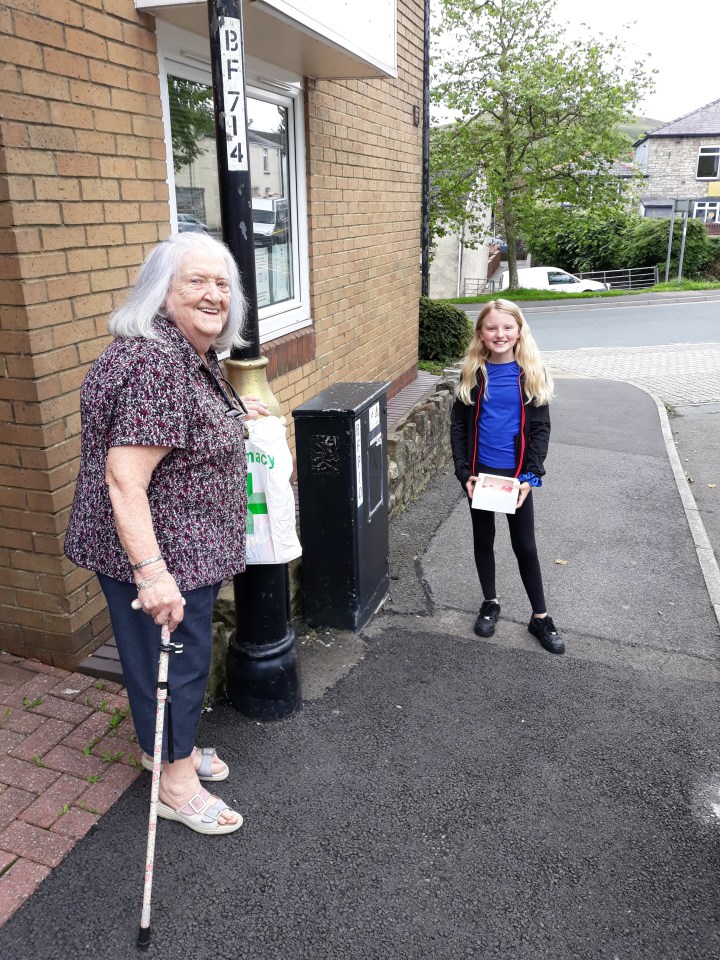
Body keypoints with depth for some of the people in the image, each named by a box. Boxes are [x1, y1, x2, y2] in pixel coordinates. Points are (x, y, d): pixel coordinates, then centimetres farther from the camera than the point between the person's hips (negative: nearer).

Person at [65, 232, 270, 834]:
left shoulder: (194, 355, 7)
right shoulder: (153, 363, -26)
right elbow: (124, 478, -30)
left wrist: (235, 417, 14)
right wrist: (151, 572, -32)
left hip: (190, 546, 10)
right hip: (157, 553, -10)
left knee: (187, 650, 24)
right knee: (171, 657, 7)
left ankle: (170, 746, 46)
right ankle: (174, 781, 29)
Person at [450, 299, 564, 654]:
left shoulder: (531, 373, -5)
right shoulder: (473, 373, -2)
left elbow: (540, 428, -5)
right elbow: (459, 425, 0)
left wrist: (531, 476, -13)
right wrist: (464, 472, -9)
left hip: (516, 473, -1)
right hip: (480, 472, 2)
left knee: (525, 546, 6)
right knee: (483, 539, 15)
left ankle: (540, 617, 21)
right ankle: (490, 602, 34)